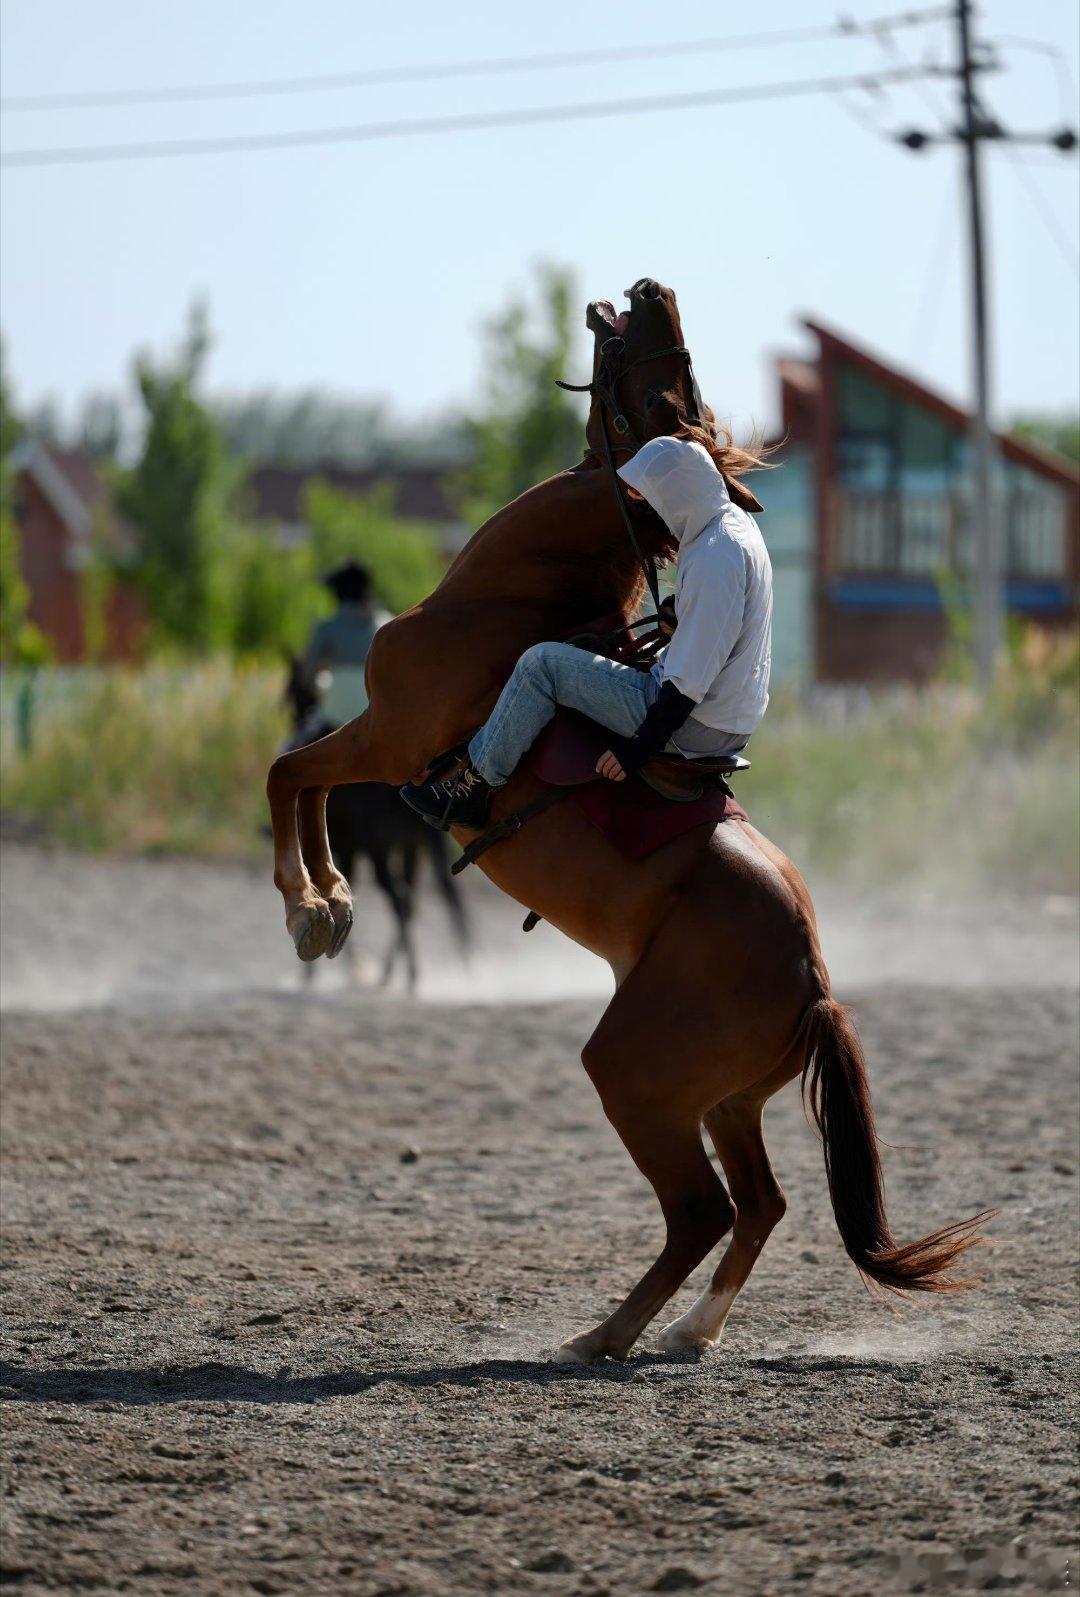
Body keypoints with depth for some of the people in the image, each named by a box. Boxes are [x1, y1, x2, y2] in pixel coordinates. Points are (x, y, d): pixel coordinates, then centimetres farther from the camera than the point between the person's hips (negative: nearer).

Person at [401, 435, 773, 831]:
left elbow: (692, 678, -26)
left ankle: (473, 790, 2)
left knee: (544, 662, -8)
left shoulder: (715, 557, -25)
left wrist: (644, 743, -21)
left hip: (694, 728, -10)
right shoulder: (736, 523, 6)